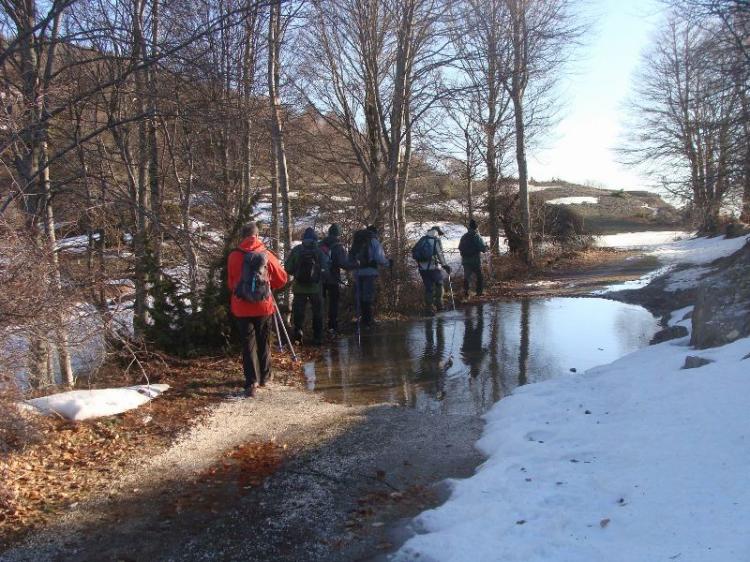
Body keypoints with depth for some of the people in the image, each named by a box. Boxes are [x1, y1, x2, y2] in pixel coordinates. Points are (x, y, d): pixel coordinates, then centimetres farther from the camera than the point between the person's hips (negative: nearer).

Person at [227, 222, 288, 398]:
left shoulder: (234, 256, -6)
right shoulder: (267, 254, -3)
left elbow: (230, 283, 3)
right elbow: (282, 278, 4)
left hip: (242, 307, -1)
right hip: (264, 306, 1)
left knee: (248, 344, 4)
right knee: (264, 342, 17)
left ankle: (251, 383, -5)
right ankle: (264, 377, 28)